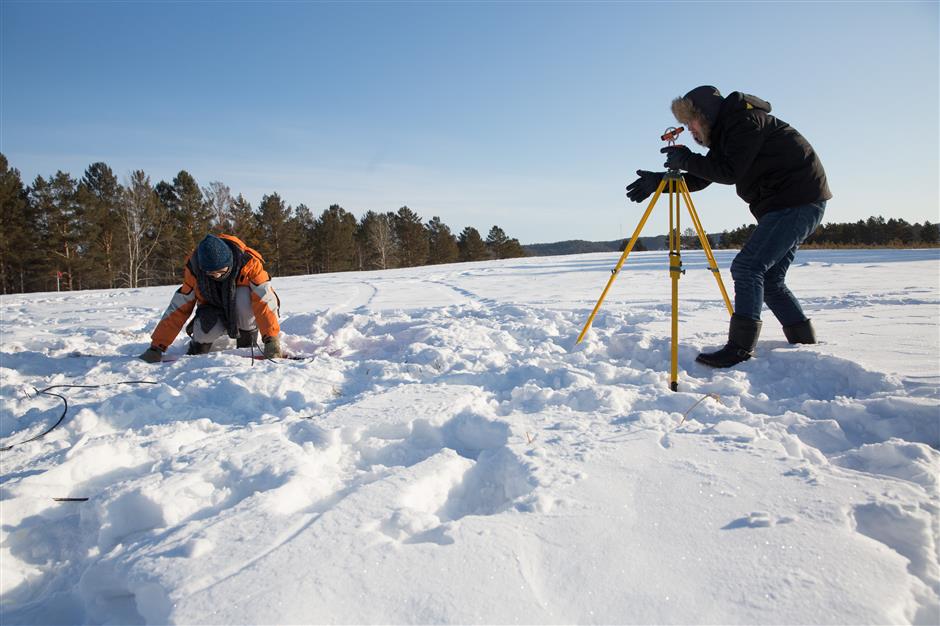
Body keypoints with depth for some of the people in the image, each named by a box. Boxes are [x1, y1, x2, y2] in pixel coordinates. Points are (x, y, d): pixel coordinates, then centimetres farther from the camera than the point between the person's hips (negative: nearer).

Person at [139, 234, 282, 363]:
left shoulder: (249, 262, -29)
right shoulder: (194, 270, -20)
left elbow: (264, 299, -35)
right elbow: (178, 308, -16)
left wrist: (272, 340, -45)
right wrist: (156, 348, -17)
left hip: (244, 313, -2)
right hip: (215, 312, 2)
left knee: (244, 297, -35)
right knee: (206, 329, -32)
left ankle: (248, 345, -11)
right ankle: (199, 343, 6)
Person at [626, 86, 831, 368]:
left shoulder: (745, 120, -12)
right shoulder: (725, 132, 17)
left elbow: (730, 172, -20)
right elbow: (700, 178, 17)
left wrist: (686, 159, -12)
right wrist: (658, 181, 8)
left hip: (798, 201, -10)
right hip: (785, 206, 10)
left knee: (747, 267, -19)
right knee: (769, 278, 9)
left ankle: (740, 348, -22)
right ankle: (806, 345, 15)